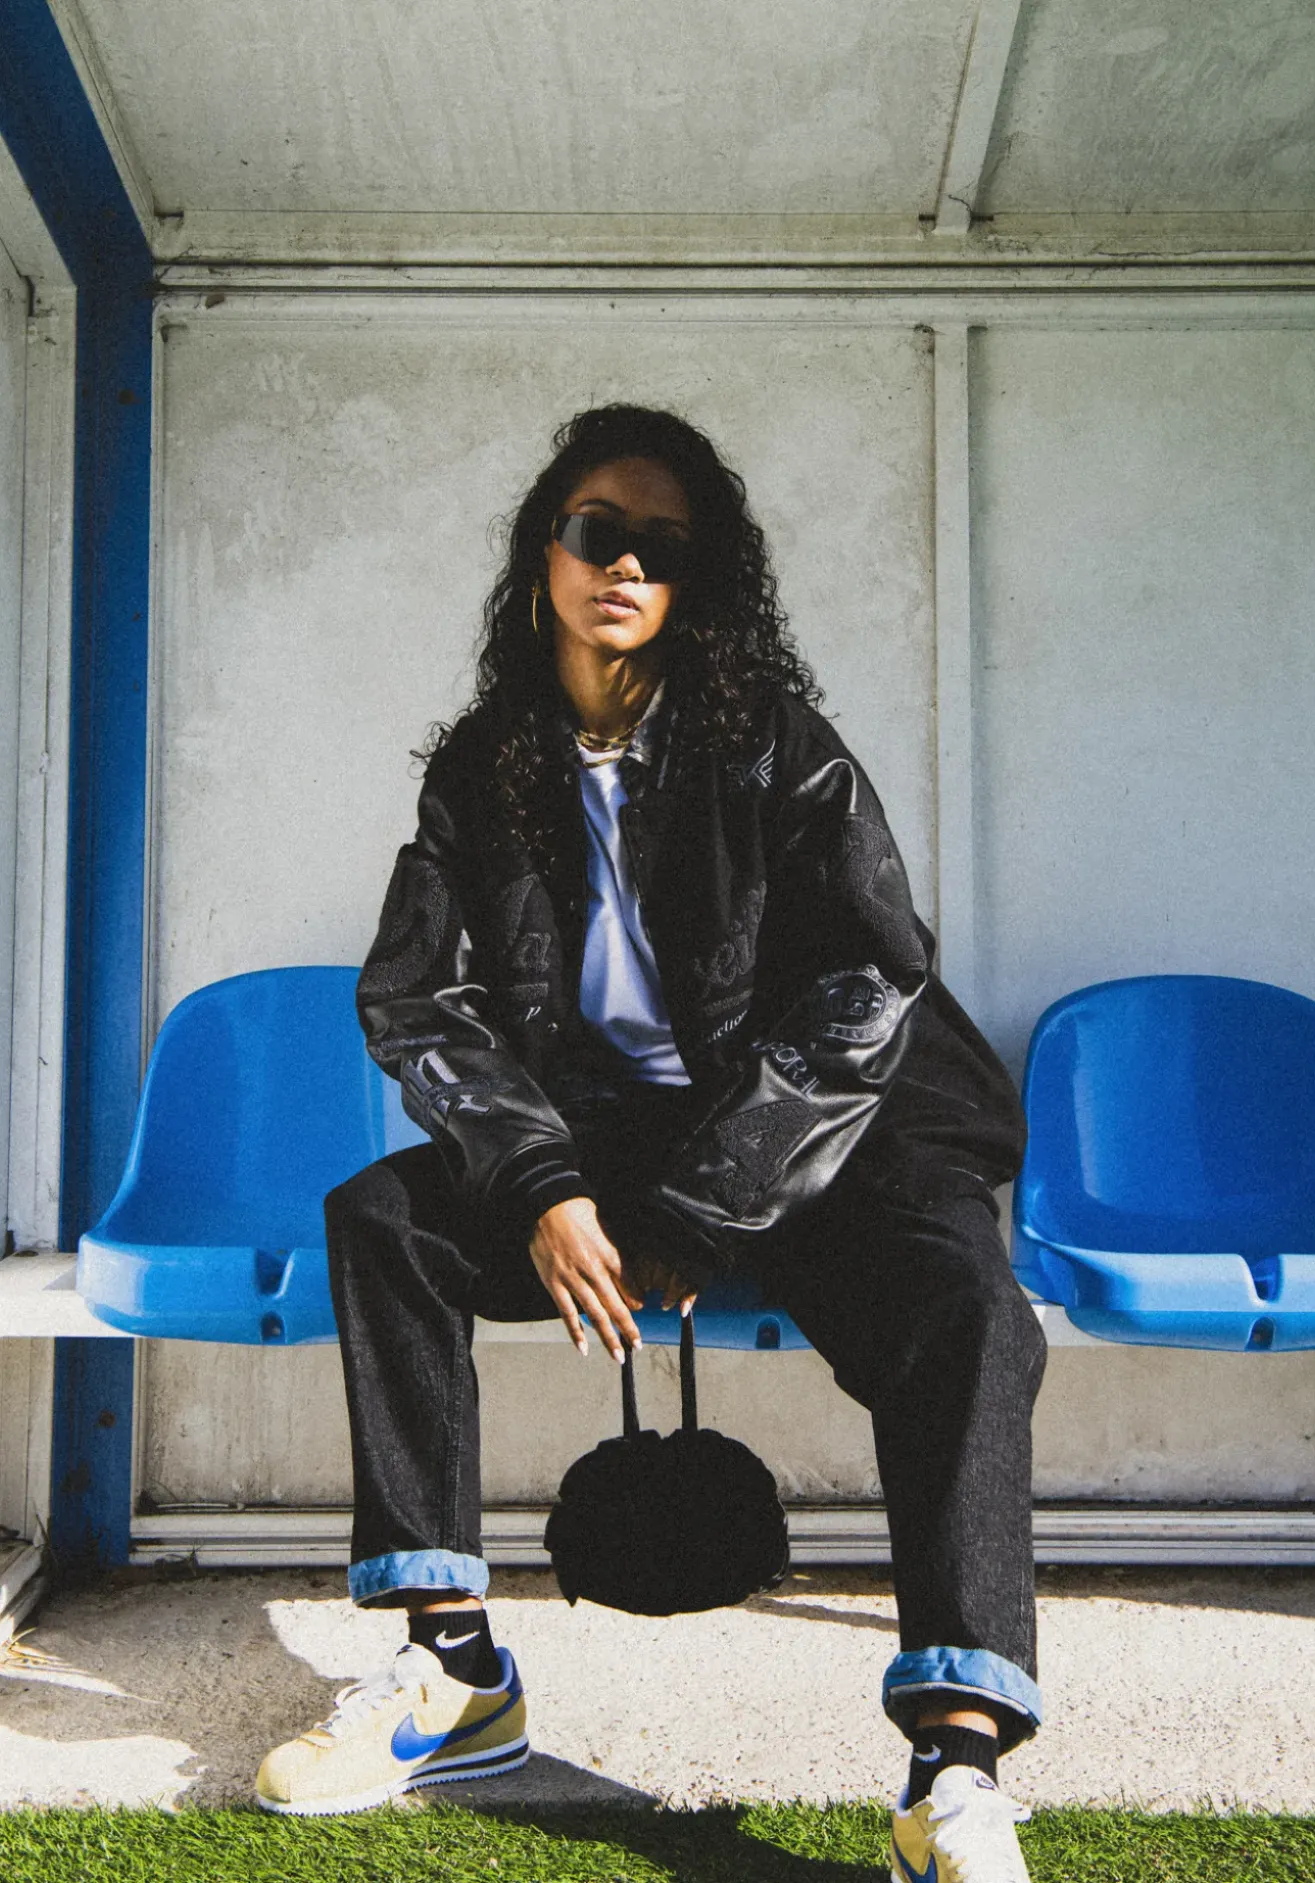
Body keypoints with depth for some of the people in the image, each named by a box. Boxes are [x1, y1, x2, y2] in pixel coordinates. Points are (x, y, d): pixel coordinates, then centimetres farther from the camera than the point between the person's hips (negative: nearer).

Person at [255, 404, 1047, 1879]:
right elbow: (415, 1003, 0)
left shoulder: (777, 745, -5)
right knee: (378, 1217, -14)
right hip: (596, 1135, 4)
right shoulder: (484, 770, 5)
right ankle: (454, 1670, -9)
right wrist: (544, 1191, -16)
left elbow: (867, 988, -13)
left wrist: (690, 1215, -16)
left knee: (963, 1313, -30)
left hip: (811, 1141, -3)